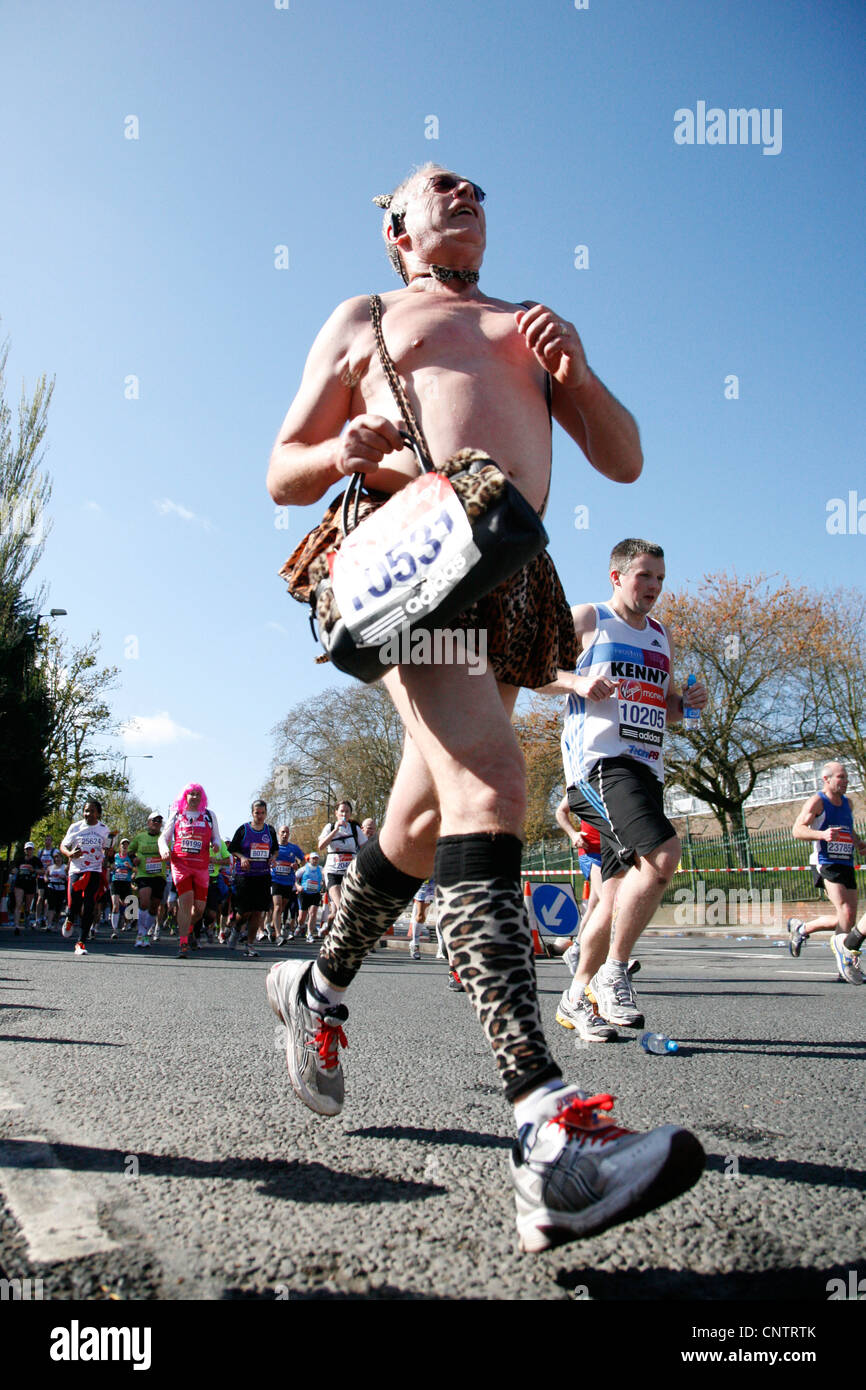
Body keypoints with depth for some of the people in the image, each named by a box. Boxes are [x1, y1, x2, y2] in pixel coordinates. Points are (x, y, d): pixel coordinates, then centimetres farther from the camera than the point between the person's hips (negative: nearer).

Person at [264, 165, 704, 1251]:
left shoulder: (537, 327, 31)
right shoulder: (362, 320, 22)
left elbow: (624, 461, 23)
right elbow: (283, 476, 16)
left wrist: (575, 374, 4)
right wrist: (344, 451, -7)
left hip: (516, 569, 5)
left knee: (427, 815, 4)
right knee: (486, 777, -28)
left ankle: (318, 989, 30)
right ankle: (547, 1135, -36)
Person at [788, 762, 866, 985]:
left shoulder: (847, 803, 17)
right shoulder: (817, 801, -5)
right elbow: (797, 830, -13)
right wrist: (822, 834, -31)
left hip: (847, 866, 8)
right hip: (826, 866, -8)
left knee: (847, 920, 5)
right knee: (846, 913, -21)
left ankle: (801, 928, 24)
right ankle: (847, 958, -7)